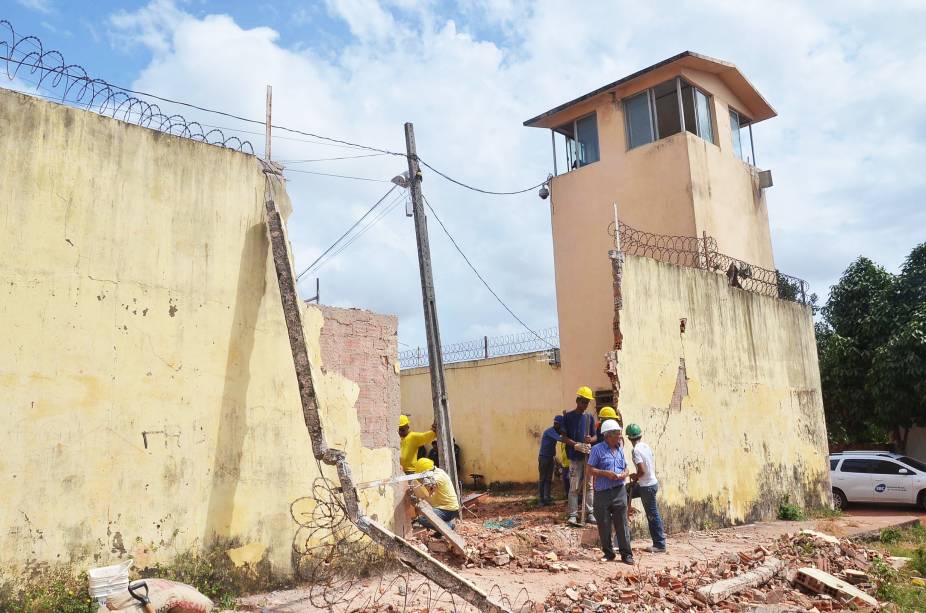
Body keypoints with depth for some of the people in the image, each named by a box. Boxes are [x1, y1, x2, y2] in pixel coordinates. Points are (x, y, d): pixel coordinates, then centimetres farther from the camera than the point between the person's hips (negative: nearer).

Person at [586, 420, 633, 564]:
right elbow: (590, 470, -5)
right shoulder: (597, 449, -3)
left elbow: (626, 468, 20)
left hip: (619, 491, 3)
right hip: (602, 493, -3)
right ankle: (608, 553, 19)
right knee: (604, 525, 4)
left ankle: (626, 554, 8)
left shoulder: (620, 450, 13)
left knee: (622, 523, 1)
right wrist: (605, 473, -17)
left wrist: (625, 474, -3)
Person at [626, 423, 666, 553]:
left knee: (652, 515, 0)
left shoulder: (636, 451, -20)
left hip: (647, 486, -9)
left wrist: (635, 477, -3)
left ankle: (660, 545, 8)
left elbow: (642, 470, -24)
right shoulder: (646, 446, 5)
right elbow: (653, 465, 12)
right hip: (652, 482, 9)